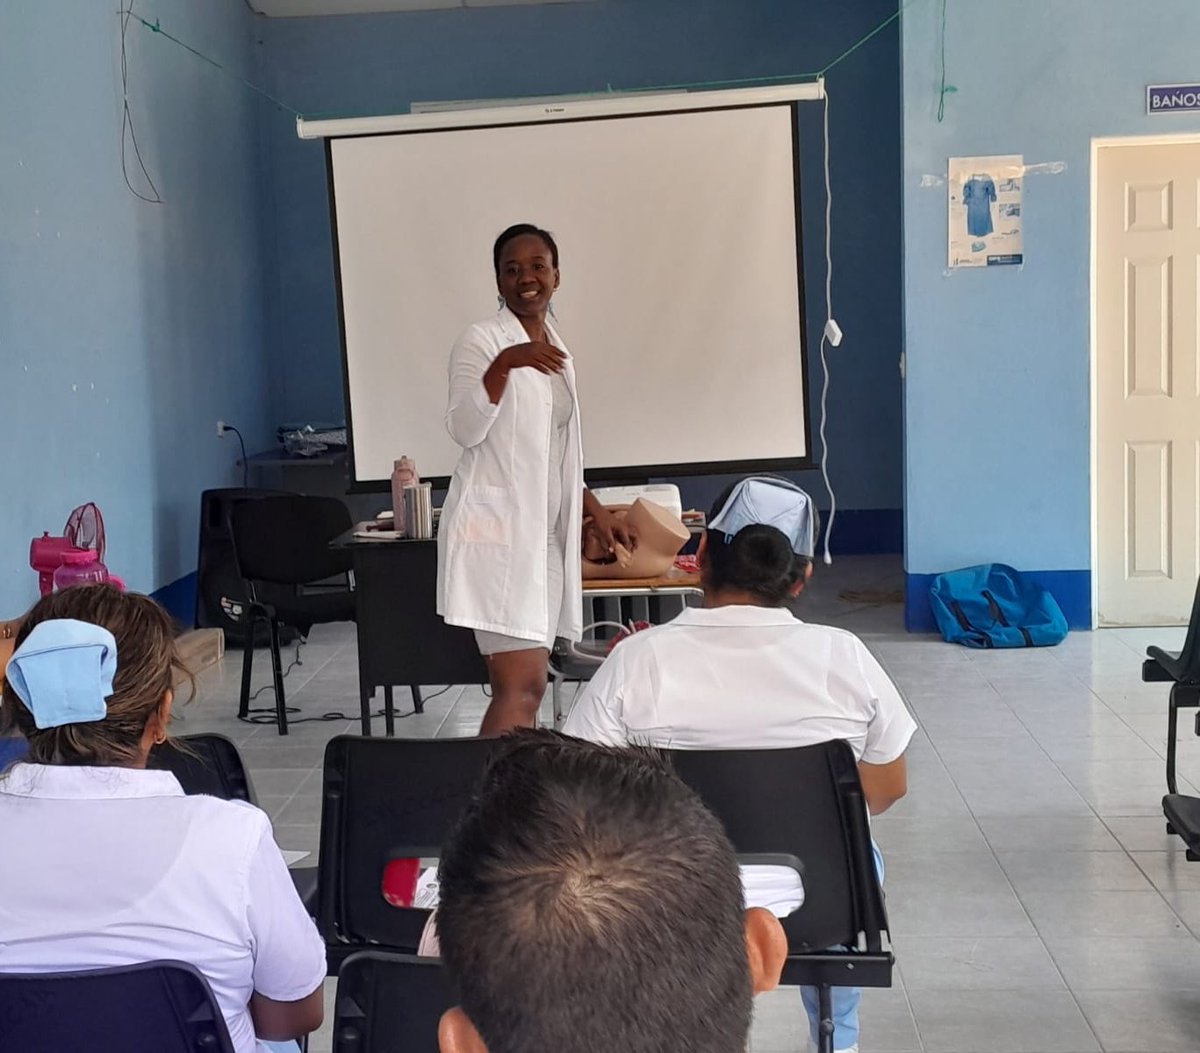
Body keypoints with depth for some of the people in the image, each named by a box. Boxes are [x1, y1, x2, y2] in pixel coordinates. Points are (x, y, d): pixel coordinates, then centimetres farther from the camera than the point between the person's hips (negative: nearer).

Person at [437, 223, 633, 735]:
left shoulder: (555, 348, 18)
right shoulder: (480, 340, -5)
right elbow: (465, 430, -18)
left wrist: (596, 511, 20)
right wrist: (503, 365, -30)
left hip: (543, 534, 8)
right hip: (496, 530, -8)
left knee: (525, 684, 8)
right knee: (522, 688, -15)